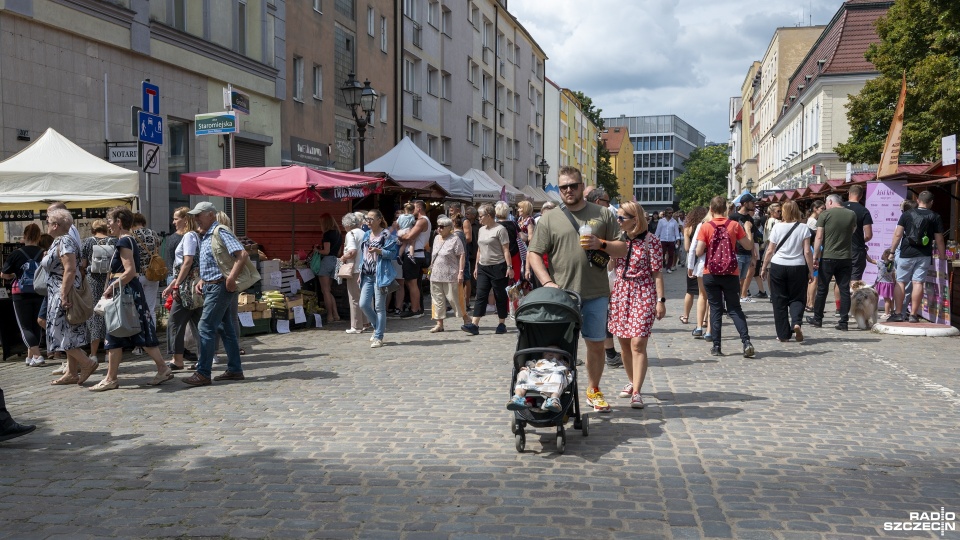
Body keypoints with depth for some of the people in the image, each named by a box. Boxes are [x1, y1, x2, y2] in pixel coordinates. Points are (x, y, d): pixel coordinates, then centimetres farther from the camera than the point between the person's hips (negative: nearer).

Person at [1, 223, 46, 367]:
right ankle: (30, 357, 22)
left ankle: (37, 356, -13)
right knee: (35, 326, 15)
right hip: (40, 294, 2)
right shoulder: (44, 254, -5)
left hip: (21, 295, -2)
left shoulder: (16, 254, -7)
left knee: (25, 327, 3)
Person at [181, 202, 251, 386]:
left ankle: (203, 373, -7)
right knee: (225, 327, 11)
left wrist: (231, 279, -26)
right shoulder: (205, 236, 16)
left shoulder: (221, 232, -14)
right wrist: (202, 280, 11)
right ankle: (235, 370, 17)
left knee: (206, 327, -10)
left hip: (220, 287, -10)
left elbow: (242, 255, -24)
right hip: (211, 286, 10)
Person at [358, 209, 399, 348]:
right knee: (363, 304, 0)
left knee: (379, 307, -3)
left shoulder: (387, 235, -5)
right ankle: (378, 326, 24)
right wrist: (361, 272, 16)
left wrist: (379, 251, -23)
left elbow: (393, 253, -9)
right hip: (367, 275, 6)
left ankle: (378, 338, 4)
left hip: (380, 274, -6)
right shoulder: (366, 235, 15)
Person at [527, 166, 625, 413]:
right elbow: (534, 255, 1)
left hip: (596, 294, 1)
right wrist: (548, 283, -12)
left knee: (596, 344, 9)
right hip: (561, 294, -1)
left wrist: (601, 244, -11)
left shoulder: (603, 214, 8)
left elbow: (623, 249, 8)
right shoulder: (549, 219, 5)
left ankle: (593, 391, 26)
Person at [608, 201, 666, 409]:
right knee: (624, 343, 11)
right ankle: (632, 382, 28)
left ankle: (636, 392, -11)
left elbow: (657, 272, -8)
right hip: (620, 293, 6)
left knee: (638, 344, -11)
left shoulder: (651, 241, -8)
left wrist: (661, 300, -10)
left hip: (643, 295, -6)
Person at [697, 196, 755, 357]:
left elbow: (699, 252, -11)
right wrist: (748, 231, 17)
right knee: (735, 309, 10)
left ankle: (716, 346, 7)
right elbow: (748, 246, 2)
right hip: (731, 274, 1)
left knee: (715, 309, 8)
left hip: (711, 274, -1)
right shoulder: (735, 225, -3)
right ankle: (746, 342, -4)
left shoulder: (706, 227, -7)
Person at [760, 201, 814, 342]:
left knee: (779, 301, 8)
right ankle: (796, 322, -14)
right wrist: (811, 271, 3)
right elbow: (807, 252, -4)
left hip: (778, 267, 0)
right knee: (797, 298, 13)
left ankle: (783, 334, 9)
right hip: (797, 267, 0)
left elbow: (770, 251, 2)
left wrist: (764, 268, 12)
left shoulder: (777, 227, -1)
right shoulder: (803, 228, -2)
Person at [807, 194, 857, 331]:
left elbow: (819, 237, -9)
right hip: (846, 258, 3)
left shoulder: (825, 214, -5)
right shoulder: (852, 215, 5)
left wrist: (815, 257, -7)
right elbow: (852, 233, 16)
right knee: (844, 289, 4)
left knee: (822, 289, 8)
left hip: (828, 258, -3)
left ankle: (817, 318, 16)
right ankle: (843, 321, 2)